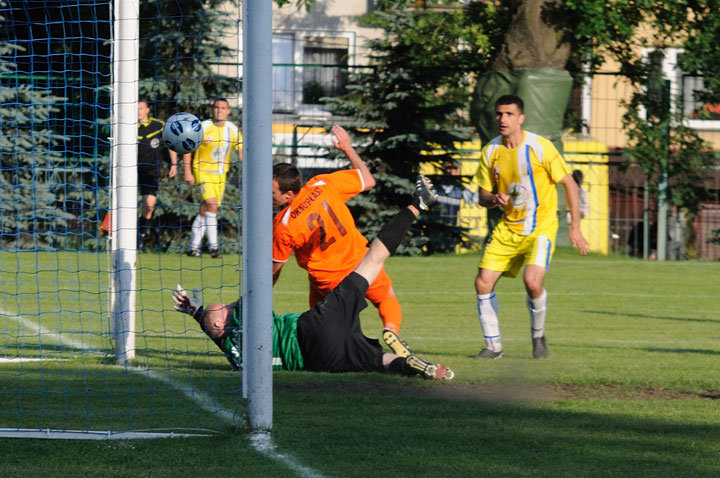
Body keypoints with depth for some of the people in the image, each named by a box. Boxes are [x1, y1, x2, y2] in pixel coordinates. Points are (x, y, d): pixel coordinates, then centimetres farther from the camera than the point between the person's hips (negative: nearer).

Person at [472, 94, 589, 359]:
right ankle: (493, 345, 10)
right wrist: (494, 199, -15)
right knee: (483, 283, -6)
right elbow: (483, 195, 11)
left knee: (532, 282, -25)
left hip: (540, 227, -5)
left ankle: (539, 336, 3)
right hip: (508, 228, 5)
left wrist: (575, 227, -10)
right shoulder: (490, 152, 2)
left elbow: (569, 184, -7)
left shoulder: (539, 147, -12)